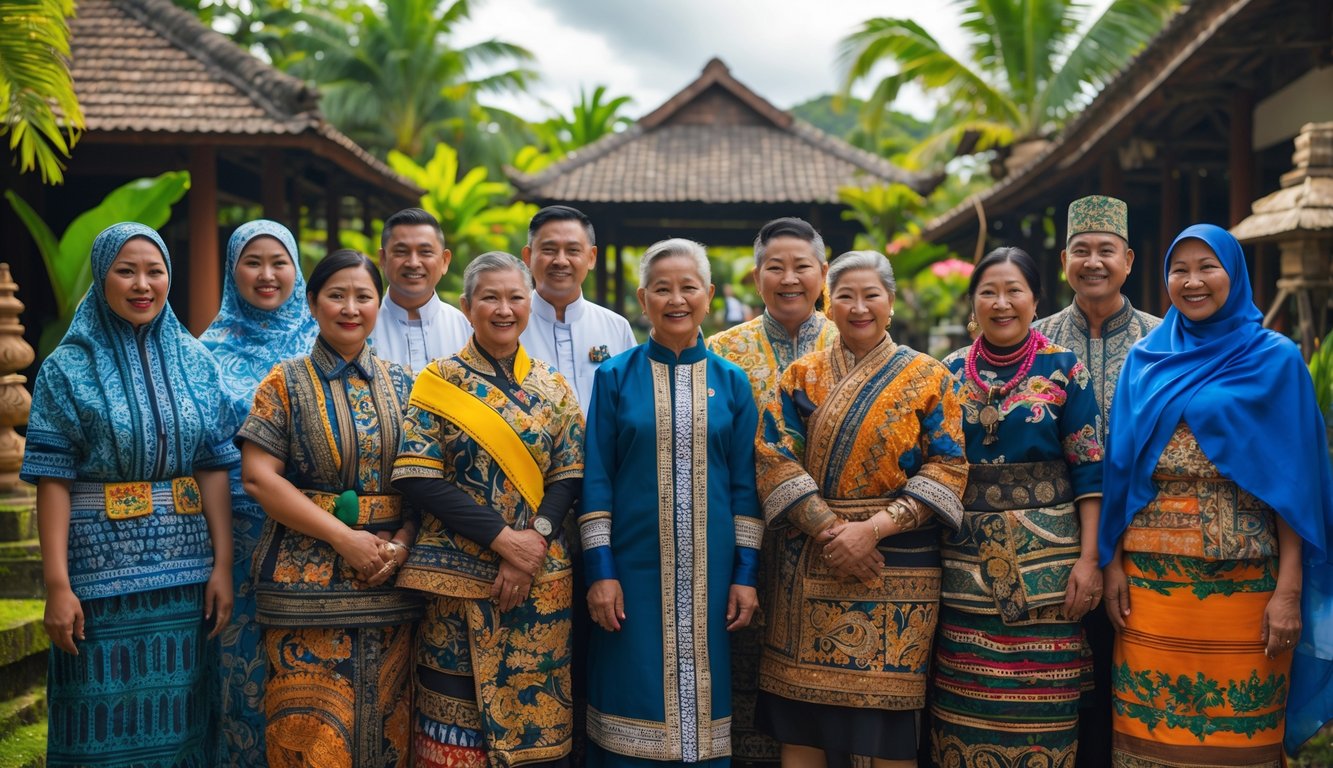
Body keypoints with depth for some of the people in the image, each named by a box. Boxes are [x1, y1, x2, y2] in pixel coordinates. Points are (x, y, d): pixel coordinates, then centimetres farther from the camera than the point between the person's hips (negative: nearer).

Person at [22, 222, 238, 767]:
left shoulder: (195, 361, 7)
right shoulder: (68, 368, -1)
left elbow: (214, 467, 5)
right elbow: (53, 480, -5)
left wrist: (223, 564, -1)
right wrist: (57, 583, -12)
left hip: (186, 566, 3)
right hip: (103, 563, -2)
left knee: (181, 713, 8)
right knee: (106, 717, 3)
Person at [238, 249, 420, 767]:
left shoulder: (400, 385, 10)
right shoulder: (285, 383, 1)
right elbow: (259, 477, -7)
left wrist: (401, 543, -10)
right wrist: (345, 538, -14)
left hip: (389, 579, 3)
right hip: (308, 582, -3)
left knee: (385, 725, 8)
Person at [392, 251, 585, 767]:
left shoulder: (553, 388, 9)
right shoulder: (438, 382, 0)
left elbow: (569, 476, 4)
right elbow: (417, 478, -9)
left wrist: (535, 540, -14)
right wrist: (502, 537, -16)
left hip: (542, 579, 3)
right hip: (459, 574, -2)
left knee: (537, 717, 5)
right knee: (458, 723, 1)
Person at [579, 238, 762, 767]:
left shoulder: (731, 382, 6)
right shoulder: (615, 377, 1)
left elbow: (745, 484, 6)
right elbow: (596, 480, -1)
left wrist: (745, 574, 0)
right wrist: (600, 571, -8)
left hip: (710, 573, 2)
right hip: (634, 568, -1)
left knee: (701, 701, 8)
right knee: (635, 703, 3)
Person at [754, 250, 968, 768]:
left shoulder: (929, 378, 4)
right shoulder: (801, 376, 8)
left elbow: (947, 469, -4)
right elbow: (775, 459, -2)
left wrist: (874, 528, -14)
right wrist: (830, 529, -14)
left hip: (896, 565, -2)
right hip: (808, 567, 2)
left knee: (887, 717, 1)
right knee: (799, 717, 4)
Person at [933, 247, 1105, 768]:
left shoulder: (1064, 370, 1)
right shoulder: (950, 372, 9)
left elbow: (1090, 471, -1)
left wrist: (1089, 559, -9)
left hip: (1045, 559, -2)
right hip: (965, 563, 2)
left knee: (1040, 706, 0)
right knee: (962, 705, 5)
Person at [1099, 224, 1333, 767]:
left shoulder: (1274, 359, 2)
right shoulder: (1146, 360, 10)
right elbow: (1122, 472, 10)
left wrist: (1289, 589, -9)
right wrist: (1113, 564, 2)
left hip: (1241, 579, -2)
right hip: (1150, 577, 3)